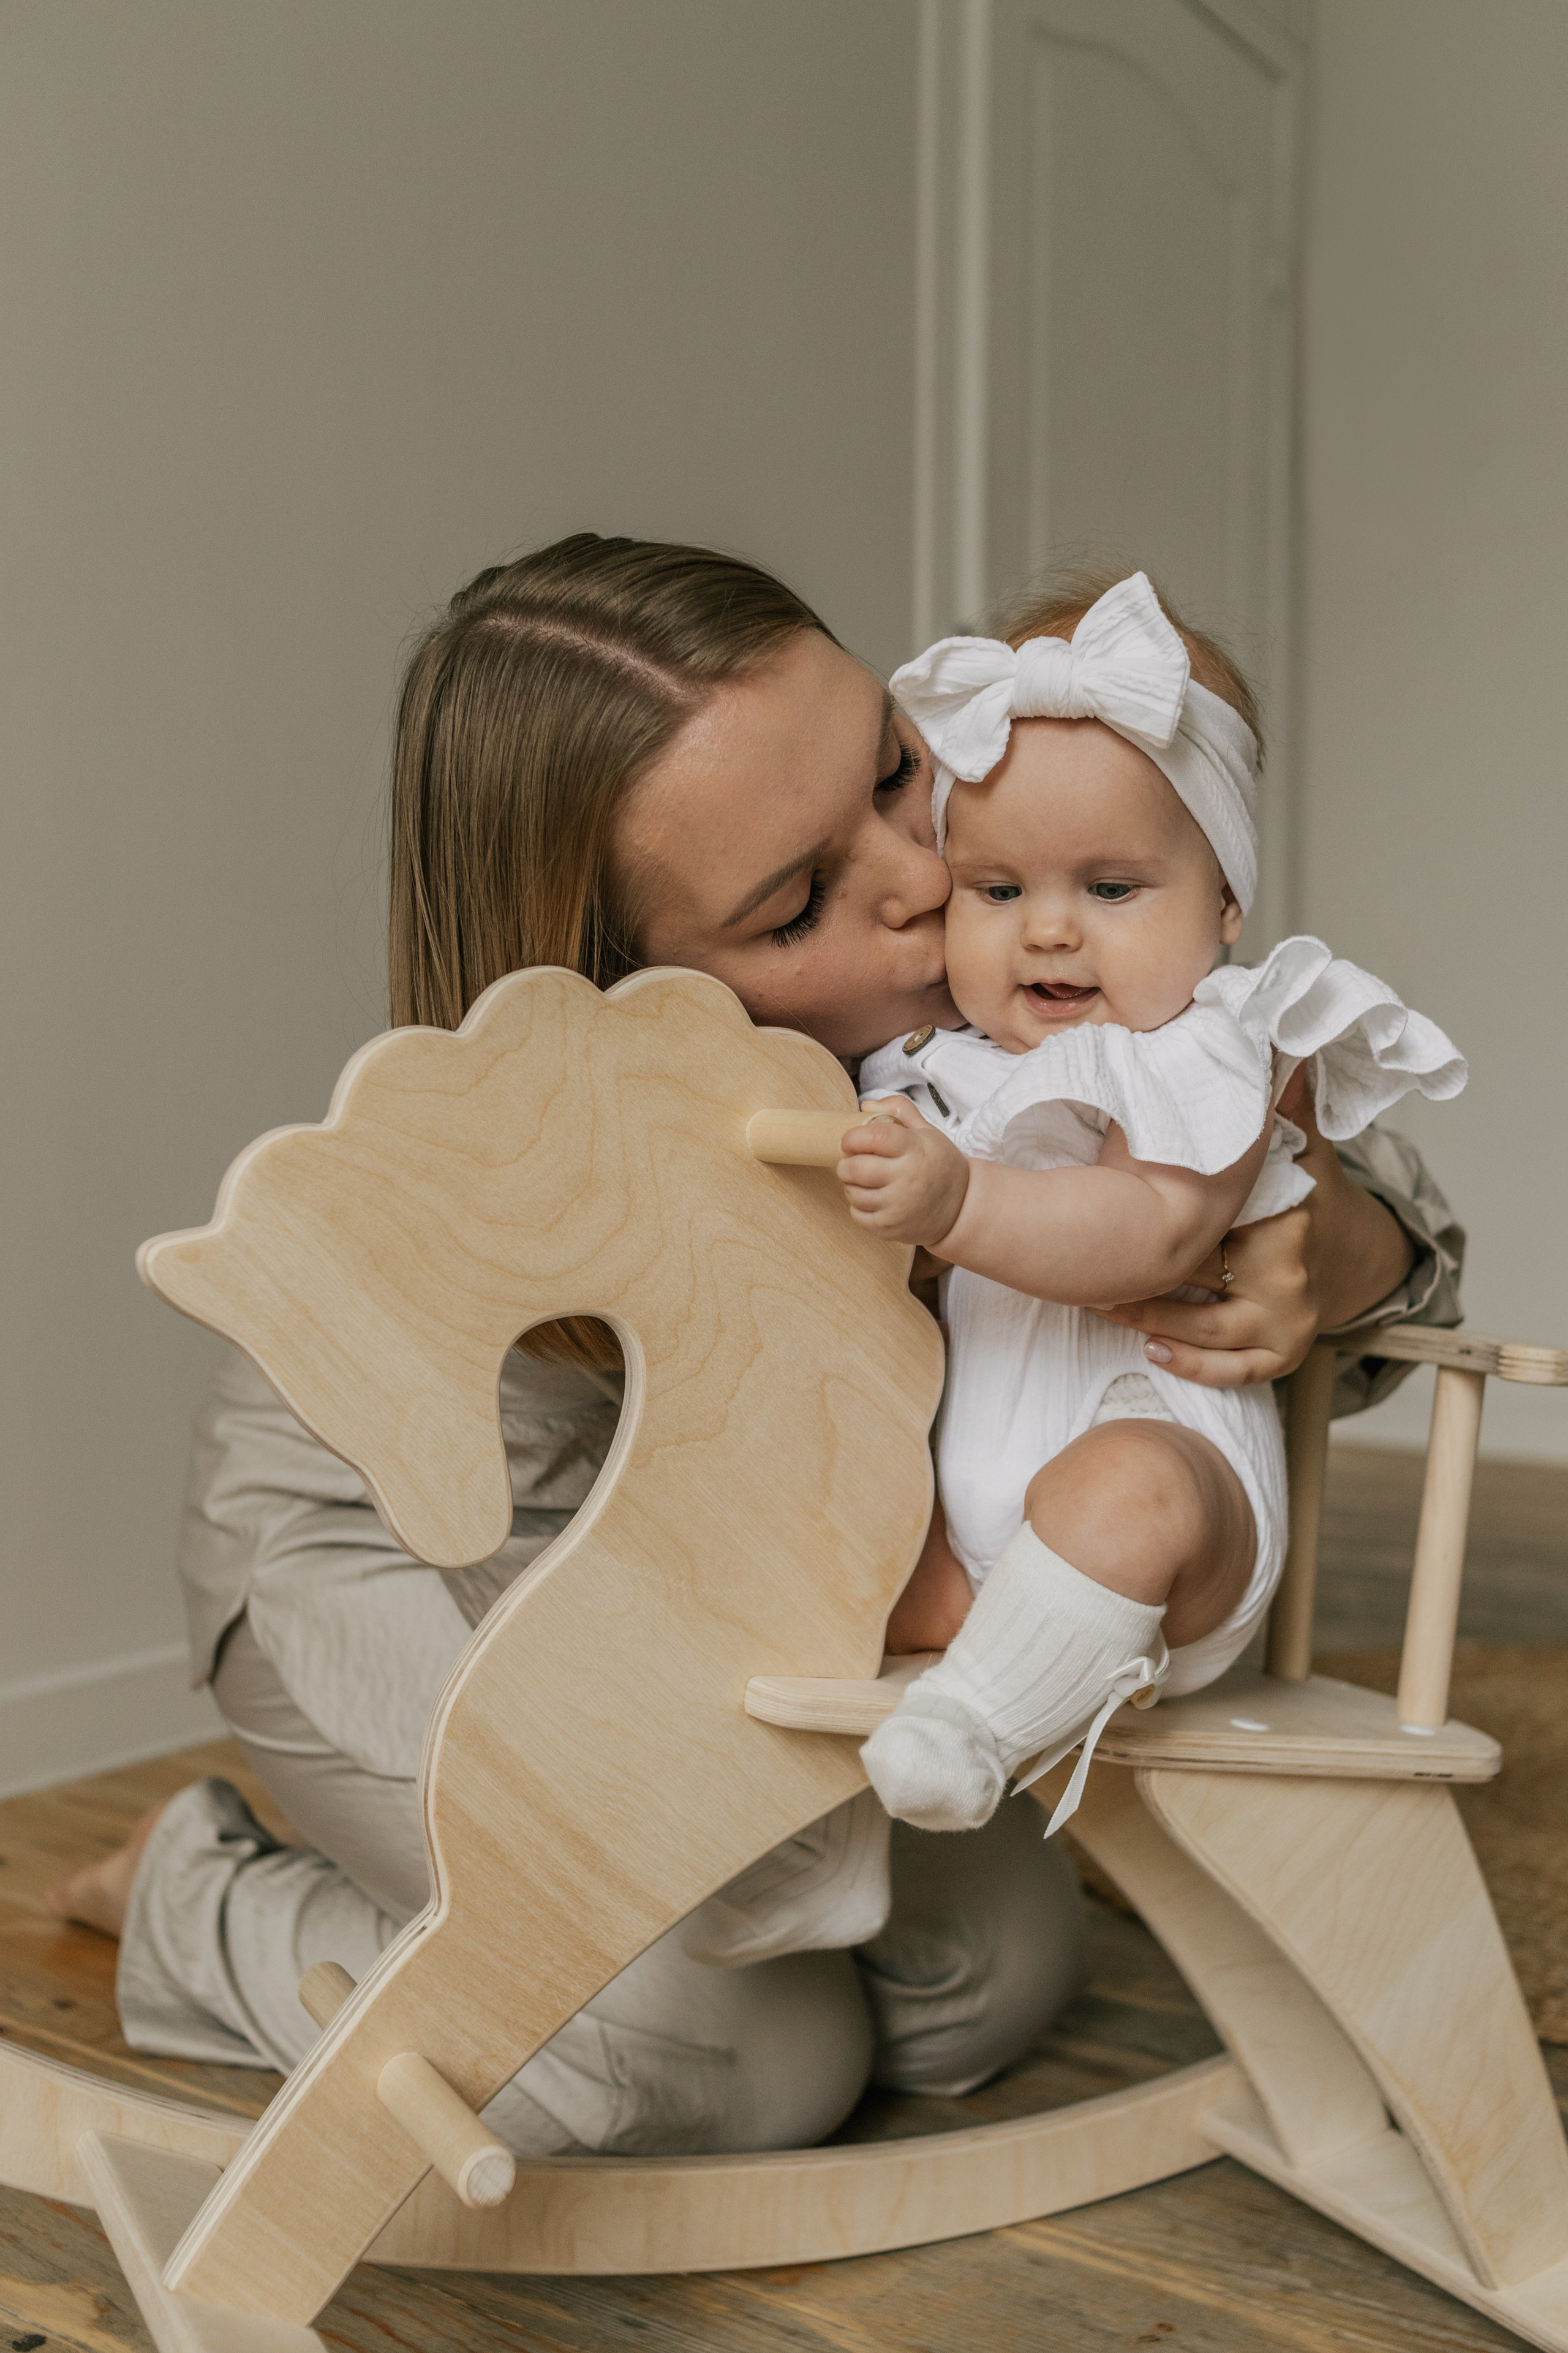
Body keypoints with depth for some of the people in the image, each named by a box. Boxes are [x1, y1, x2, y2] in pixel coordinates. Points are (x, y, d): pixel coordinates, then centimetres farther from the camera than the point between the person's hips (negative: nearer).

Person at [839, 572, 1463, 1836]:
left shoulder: (1203, 1054, -6)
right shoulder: (932, 1056, 14)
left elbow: (1152, 1232, -24)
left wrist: (955, 1201, -36)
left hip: (1155, 1435, -7)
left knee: (1123, 1490, -37)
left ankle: (977, 1719, -27)